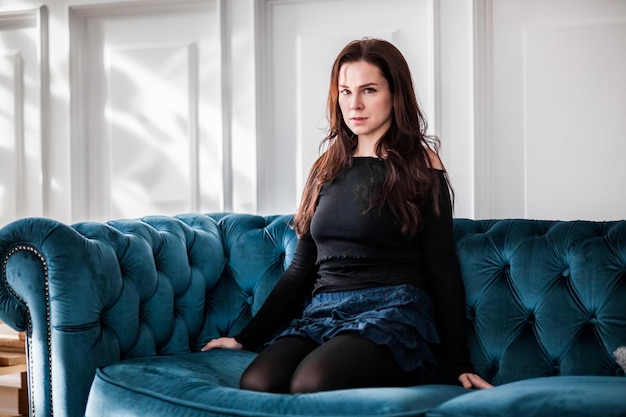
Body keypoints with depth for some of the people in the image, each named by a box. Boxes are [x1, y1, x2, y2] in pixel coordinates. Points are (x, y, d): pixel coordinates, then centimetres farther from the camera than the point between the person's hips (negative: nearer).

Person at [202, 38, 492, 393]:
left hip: (393, 312, -5)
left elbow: (443, 271, 2)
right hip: (325, 313, 5)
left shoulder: (419, 167, 4)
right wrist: (247, 337, 19)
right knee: (255, 383, -27)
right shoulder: (328, 168, 18)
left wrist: (459, 365, -4)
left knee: (312, 383, -35)